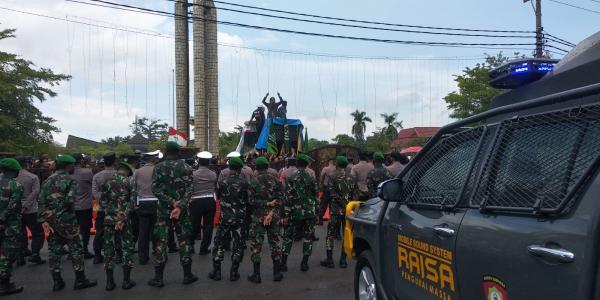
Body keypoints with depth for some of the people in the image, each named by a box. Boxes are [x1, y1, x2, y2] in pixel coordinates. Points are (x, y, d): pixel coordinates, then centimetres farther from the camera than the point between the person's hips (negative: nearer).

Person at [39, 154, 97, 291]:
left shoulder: (48, 180, 9)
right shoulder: (70, 180, -9)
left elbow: (41, 201, 0)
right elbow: (69, 200, -21)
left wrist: (43, 219, -4)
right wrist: (70, 211, -3)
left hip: (51, 220, 6)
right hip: (66, 219, -6)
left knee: (54, 250, 11)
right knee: (76, 249, 4)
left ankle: (57, 281, 16)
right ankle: (80, 280, 9)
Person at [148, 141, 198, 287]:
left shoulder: (159, 167, -1)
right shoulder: (186, 167, -1)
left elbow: (155, 188, -11)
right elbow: (190, 189, -12)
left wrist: (171, 201, -13)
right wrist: (180, 206, -18)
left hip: (163, 208, 0)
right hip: (182, 209, 0)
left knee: (161, 241, 5)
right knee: (184, 240, 9)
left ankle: (158, 278, 8)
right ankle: (187, 275, 14)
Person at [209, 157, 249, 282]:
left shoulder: (223, 183, -8)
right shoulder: (244, 183, -9)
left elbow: (218, 196, 7)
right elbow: (249, 200, -1)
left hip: (225, 218, 0)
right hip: (240, 218, 0)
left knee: (219, 243, 13)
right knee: (238, 245, 10)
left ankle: (216, 272, 16)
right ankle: (234, 273, 12)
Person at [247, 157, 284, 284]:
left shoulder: (253, 182, -7)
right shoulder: (275, 181, 0)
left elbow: (251, 201, -13)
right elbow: (280, 198, -6)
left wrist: (266, 203, -10)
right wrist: (271, 211, -11)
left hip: (258, 216, -2)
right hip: (274, 216, 3)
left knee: (256, 245, 6)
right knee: (275, 243, 12)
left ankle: (256, 275, 10)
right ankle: (277, 273, 17)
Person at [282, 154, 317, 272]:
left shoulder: (291, 179, -6)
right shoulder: (311, 179, 1)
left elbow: (288, 198, -9)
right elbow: (315, 196, 5)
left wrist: (286, 215, -6)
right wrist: (316, 213, 13)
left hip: (294, 213, -1)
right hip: (309, 213, 1)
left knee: (288, 237, 10)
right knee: (308, 237, 11)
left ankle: (283, 263, 9)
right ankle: (304, 264, 12)